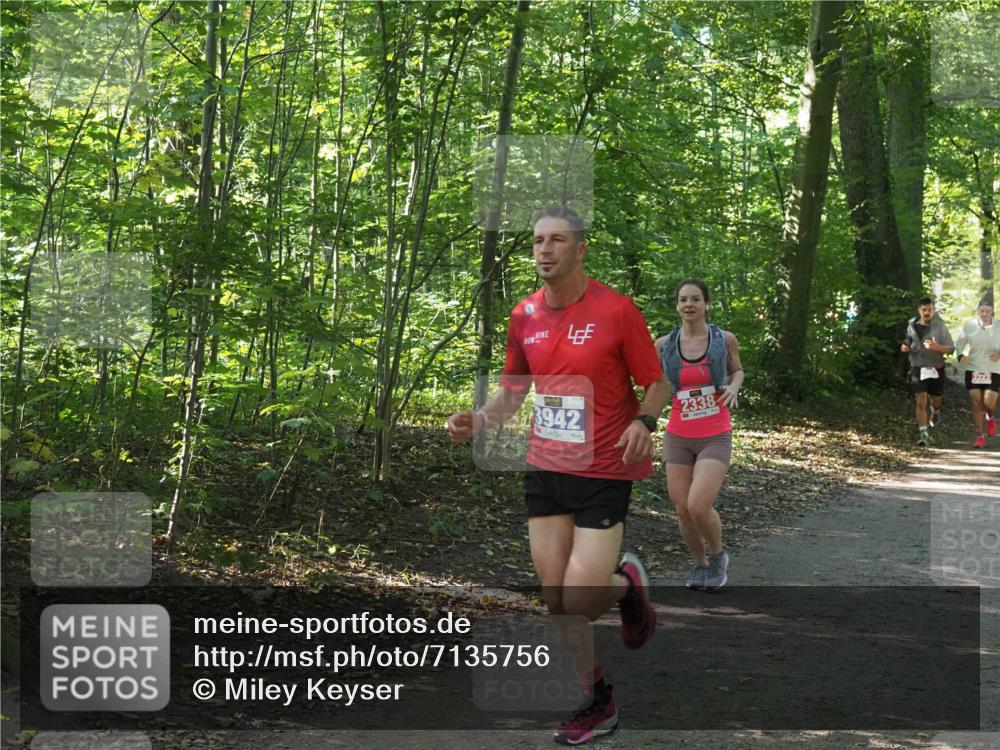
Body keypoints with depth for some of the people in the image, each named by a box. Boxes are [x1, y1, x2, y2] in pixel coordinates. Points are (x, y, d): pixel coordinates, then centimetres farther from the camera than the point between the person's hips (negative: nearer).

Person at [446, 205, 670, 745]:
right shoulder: (524, 316, 4)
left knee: (579, 602, -10)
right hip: (544, 471, 5)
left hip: (603, 473, -5)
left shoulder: (617, 310, -10)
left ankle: (627, 583, 24)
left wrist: (644, 422, -22)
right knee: (556, 603, 7)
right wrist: (479, 420, -3)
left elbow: (655, 383, -2)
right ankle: (596, 702, 24)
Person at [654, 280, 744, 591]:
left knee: (698, 507, -18)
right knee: (683, 511, 3)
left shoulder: (725, 338, -7)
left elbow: (737, 371, 13)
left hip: (715, 438, -2)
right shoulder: (665, 343, -4)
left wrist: (733, 388, -11)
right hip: (678, 438, 3)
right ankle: (701, 564, 31)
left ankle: (717, 554, 13)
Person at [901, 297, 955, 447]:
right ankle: (923, 434, -8)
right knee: (921, 402, -12)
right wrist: (905, 347, -4)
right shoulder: (912, 326, 1)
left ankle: (935, 411, 53)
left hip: (936, 369, 0)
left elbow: (951, 349, -10)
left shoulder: (940, 327, -8)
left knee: (935, 399, 17)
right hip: (918, 368, 0)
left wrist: (937, 347, -29)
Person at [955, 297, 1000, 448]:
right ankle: (980, 436, 11)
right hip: (973, 370, 1)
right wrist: (960, 356, -18)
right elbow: (959, 345, 3)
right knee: (976, 403, -1)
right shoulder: (969, 326, -3)